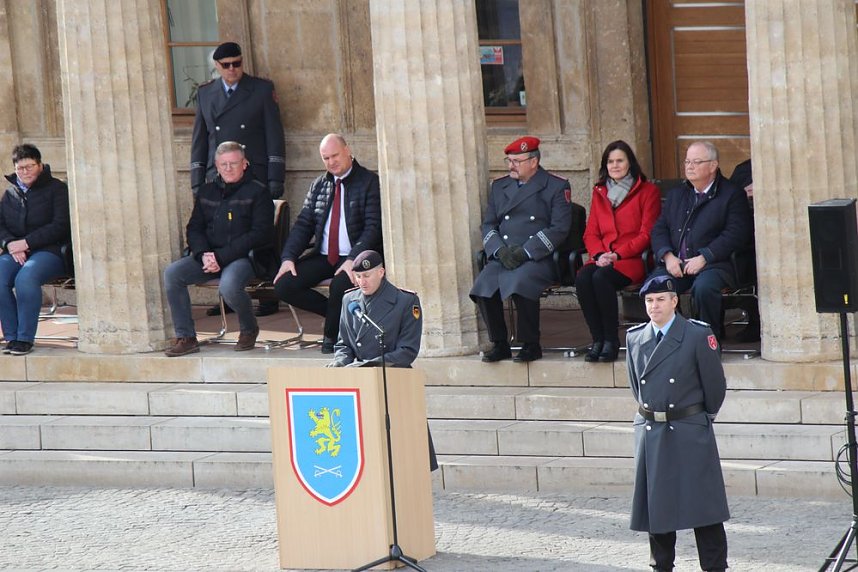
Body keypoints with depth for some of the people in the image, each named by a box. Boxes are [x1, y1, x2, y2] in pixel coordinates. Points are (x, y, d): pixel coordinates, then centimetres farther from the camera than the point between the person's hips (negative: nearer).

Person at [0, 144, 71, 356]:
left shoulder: (56, 189, 5)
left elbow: (60, 225, -6)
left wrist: (26, 243, -13)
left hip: (49, 251, -5)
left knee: (25, 277, -36)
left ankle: (25, 338, -30)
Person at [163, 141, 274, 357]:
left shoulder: (257, 192, -1)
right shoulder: (206, 191, 17)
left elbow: (260, 234, -10)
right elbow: (194, 228, 15)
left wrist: (221, 257, -16)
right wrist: (203, 255, -9)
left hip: (243, 257, -6)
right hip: (209, 256, 6)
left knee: (229, 286, -36)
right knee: (172, 273, -19)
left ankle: (248, 329, -4)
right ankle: (185, 337, -14)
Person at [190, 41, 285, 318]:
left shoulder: (262, 89, 4)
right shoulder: (205, 93, 13)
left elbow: (274, 136, 2)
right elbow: (199, 140, 15)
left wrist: (275, 181, -5)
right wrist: (197, 182, 8)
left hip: (255, 177, -3)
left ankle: (269, 298, 1)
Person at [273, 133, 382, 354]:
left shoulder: (369, 182, -3)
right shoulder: (319, 185, 14)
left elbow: (373, 227, -12)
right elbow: (303, 224, 11)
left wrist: (353, 260, -26)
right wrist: (288, 257, -6)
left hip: (354, 259, -6)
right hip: (322, 257, 6)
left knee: (340, 285, -36)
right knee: (283, 285, -14)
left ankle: (331, 336, -6)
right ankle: (337, 314, 4)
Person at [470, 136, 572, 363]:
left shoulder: (556, 187, 5)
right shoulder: (499, 186, 21)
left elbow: (559, 229, -5)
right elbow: (488, 225, 17)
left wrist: (525, 252, -14)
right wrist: (500, 250, -5)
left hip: (538, 258, -5)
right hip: (503, 258, 5)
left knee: (520, 283, -35)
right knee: (483, 286, -24)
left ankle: (531, 345, -19)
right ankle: (499, 345, -11)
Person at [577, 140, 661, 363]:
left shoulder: (647, 191, 6)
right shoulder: (600, 192, 22)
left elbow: (646, 234, -3)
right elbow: (590, 233, 16)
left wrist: (617, 254, -14)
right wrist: (599, 254, -6)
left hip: (633, 259, -4)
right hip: (602, 259, 4)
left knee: (601, 278, -35)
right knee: (582, 278, -30)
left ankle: (611, 341, -25)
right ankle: (597, 339, -25)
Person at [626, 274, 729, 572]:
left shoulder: (698, 335, -7)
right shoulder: (634, 337, 7)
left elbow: (715, 385, 1)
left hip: (690, 432, -4)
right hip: (649, 433, 4)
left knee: (702, 503, -2)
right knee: (656, 504, 7)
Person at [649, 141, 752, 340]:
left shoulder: (732, 195, 6)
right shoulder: (676, 195, 25)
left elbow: (736, 234, -7)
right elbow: (659, 229, 17)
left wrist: (703, 258, -15)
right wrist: (667, 256, -4)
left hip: (713, 264, -4)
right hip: (675, 264, 4)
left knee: (703, 287, -37)